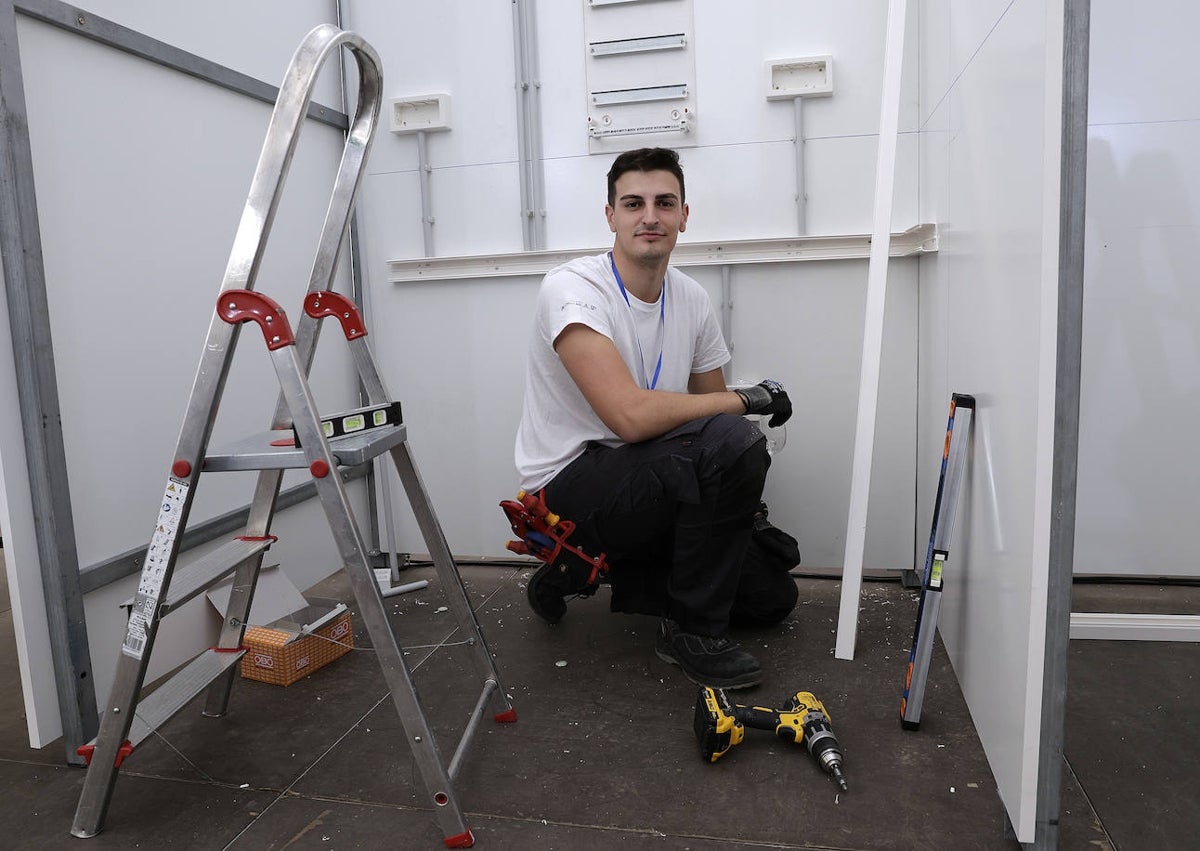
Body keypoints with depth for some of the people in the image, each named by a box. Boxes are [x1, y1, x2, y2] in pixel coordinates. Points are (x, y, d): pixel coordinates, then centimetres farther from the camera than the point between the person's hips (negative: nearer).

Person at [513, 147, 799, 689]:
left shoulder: (692, 300, 4)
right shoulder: (573, 289, -20)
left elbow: (709, 409, 13)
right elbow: (631, 415, -32)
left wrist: (752, 513, 4)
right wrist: (745, 398, -20)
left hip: (642, 483, 8)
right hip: (568, 488, -8)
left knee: (771, 594, 12)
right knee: (731, 442, -31)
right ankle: (693, 633, -11)